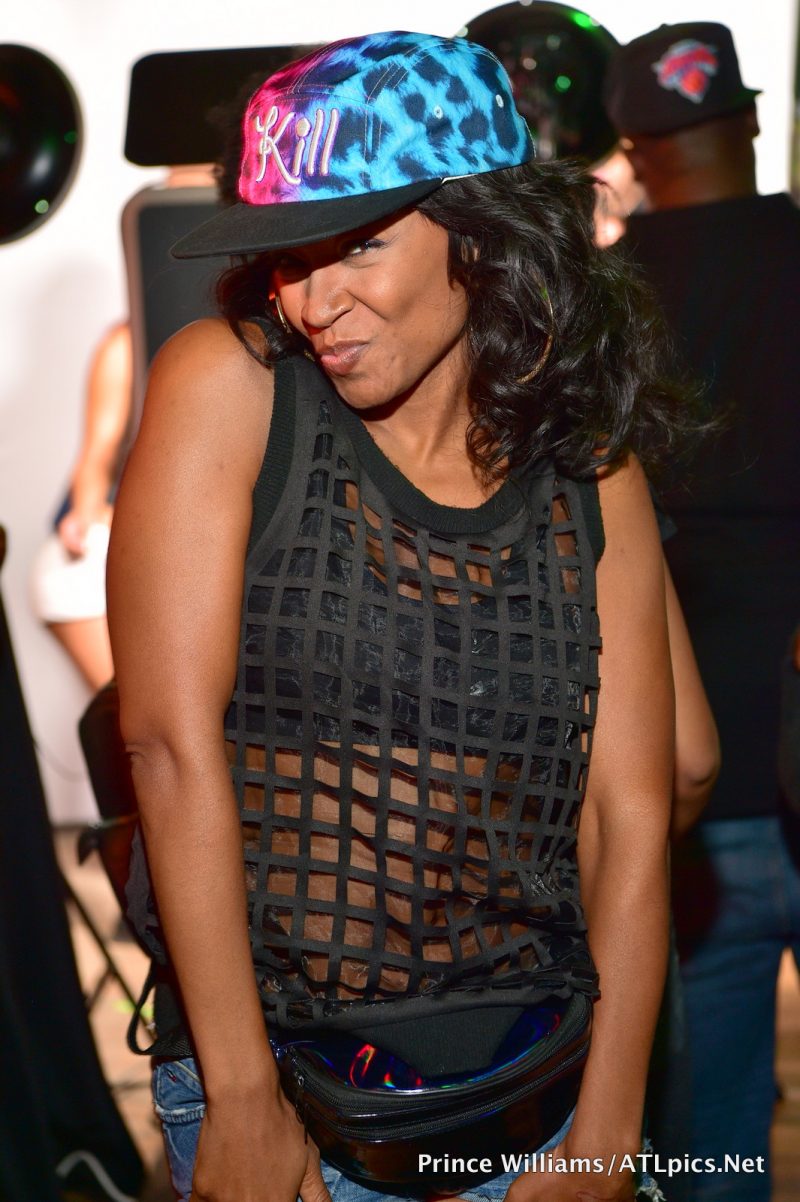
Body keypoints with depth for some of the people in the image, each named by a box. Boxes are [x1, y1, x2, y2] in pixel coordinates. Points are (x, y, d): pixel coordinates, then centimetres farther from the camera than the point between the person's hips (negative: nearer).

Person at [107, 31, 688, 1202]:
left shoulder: (590, 473, -1)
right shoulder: (226, 385, -9)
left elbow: (629, 818, -2)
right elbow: (172, 743, -14)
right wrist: (244, 1102, -16)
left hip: (540, 1074, 3)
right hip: (270, 1072, -2)